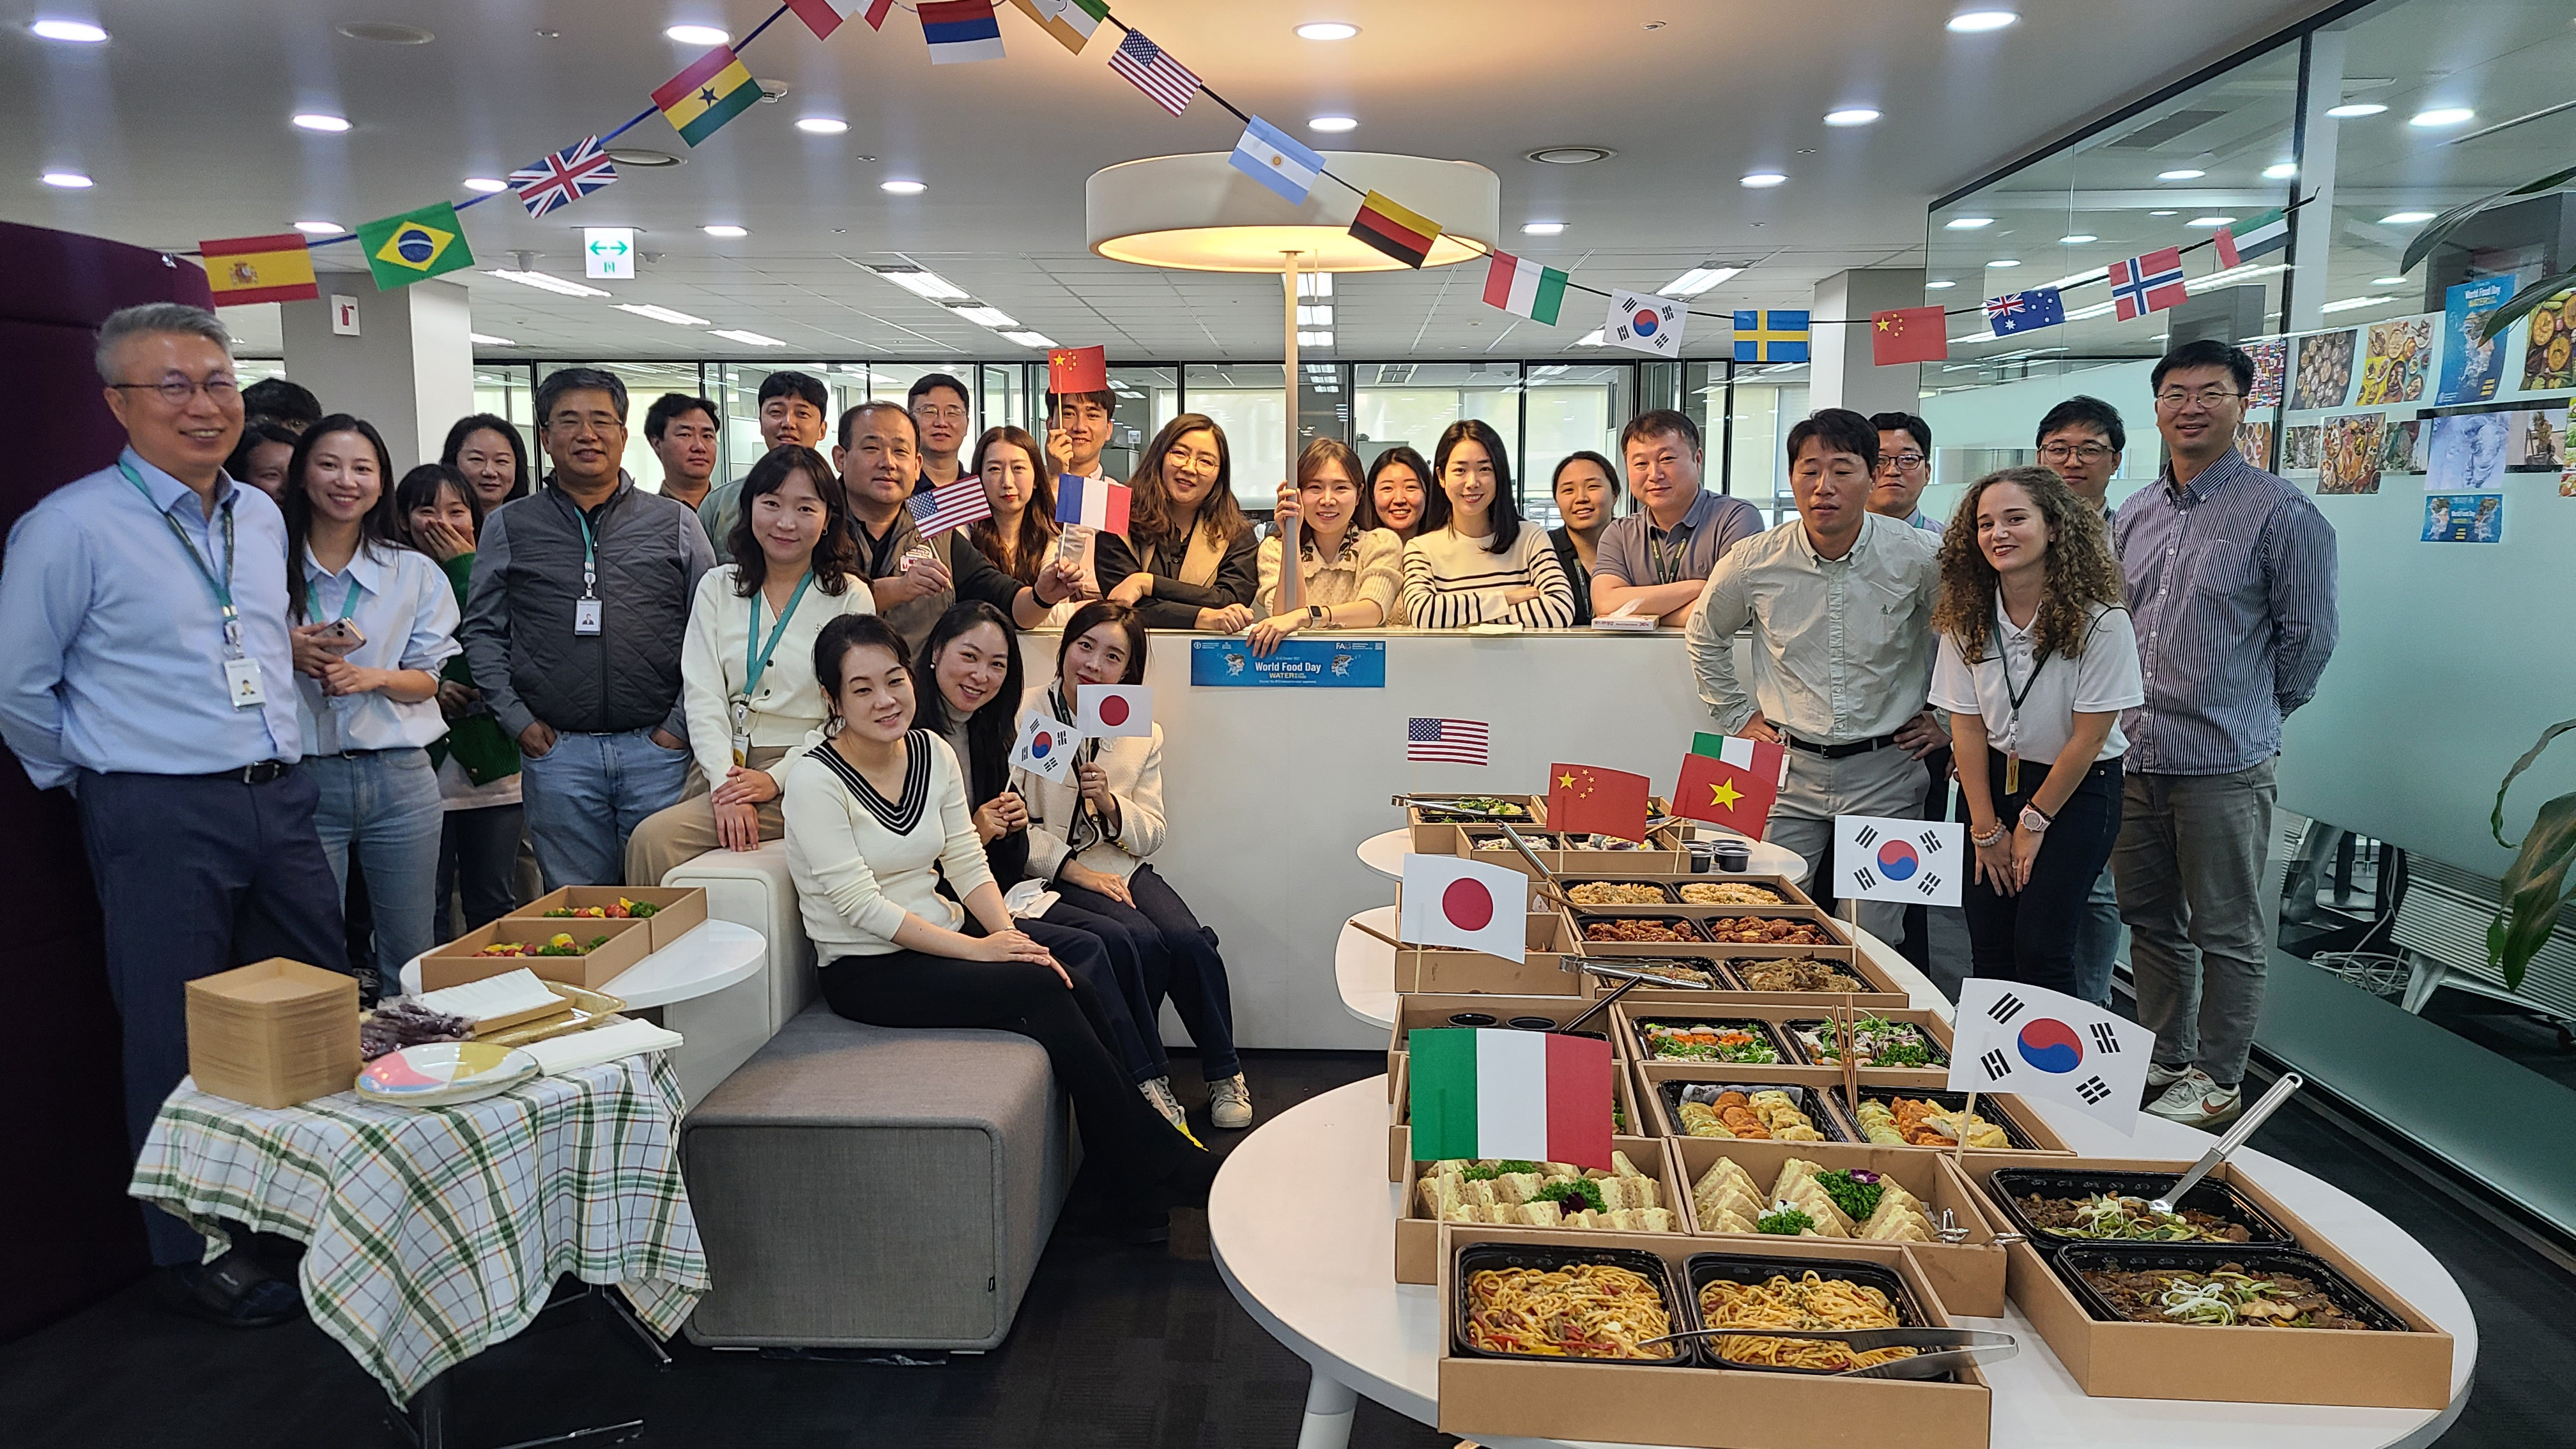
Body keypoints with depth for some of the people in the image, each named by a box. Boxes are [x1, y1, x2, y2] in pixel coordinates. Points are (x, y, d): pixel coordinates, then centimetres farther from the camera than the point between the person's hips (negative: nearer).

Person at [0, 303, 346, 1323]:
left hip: (280, 800, 6)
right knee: (182, 1046, 4)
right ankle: (195, 1250, 20)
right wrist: (103, 780, 3)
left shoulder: (262, 517, 11)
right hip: (159, 819, -6)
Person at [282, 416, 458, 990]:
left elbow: (428, 680, 8)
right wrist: (287, 654, -12)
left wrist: (371, 676, -12)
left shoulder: (415, 572, 8)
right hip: (303, 775, -1)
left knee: (412, 955, 5)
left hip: (399, 777, 1)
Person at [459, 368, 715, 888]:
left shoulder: (674, 524, 7)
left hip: (658, 749, -1)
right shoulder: (508, 528, 10)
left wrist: (683, 723, -3)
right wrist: (518, 721, 0)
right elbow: (482, 631, 10)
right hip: (557, 751, 1)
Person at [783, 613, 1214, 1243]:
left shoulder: (932, 752, 4)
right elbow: (863, 906, -19)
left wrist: (1013, 937, -13)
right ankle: (1161, 1163, -11)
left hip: (942, 936, 6)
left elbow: (968, 864, 4)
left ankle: (1134, 1189, -10)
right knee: (1044, 992, -24)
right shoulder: (814, 780, -15)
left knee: (1077, 984, -20)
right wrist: (978, 950, -22)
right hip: (865, 971, -6)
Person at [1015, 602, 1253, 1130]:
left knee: (1189, 941, -23)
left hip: (1123, 869, 4)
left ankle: (1225, 1074, -2)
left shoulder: (1143, 735, 11)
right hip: (1053, 875, -4)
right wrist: (1073, 869, -15)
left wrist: (1110, 802, -13)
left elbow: (1152, 836, 7)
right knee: (1141, 940, -29)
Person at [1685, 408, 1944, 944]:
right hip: (1787, 767, 1)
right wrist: (1738, 717, 11)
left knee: (1877, 937, 5)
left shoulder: (1918, 559, -8)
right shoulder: (1753, 563, -6)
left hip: (1885, 770, -1)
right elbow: (1704, 636, 14)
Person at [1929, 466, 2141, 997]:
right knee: (1988, 948, 3)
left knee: (2039, 946, -9)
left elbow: (2088, 738, -13)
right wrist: (1986, 828, -4)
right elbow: (1967, 725, -3)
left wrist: (2034, 822, -7)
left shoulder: (2100, 621, -17)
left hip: (2076, 792, -4)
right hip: (1992, 782, 4)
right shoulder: (1965, 619, -4)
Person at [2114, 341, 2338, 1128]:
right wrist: (2138, 713, 15)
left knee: (2226, 935, 6)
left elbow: (2308, 638, -3)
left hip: (2222, 766, -6)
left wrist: (2248, 716, 6)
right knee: (2150, 921, 16)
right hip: (2132, 758, 6)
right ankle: (2165, 1056, 32)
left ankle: (2217, 1079, 19)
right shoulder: (2133, 515, 10)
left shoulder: (2281, 515, -8)